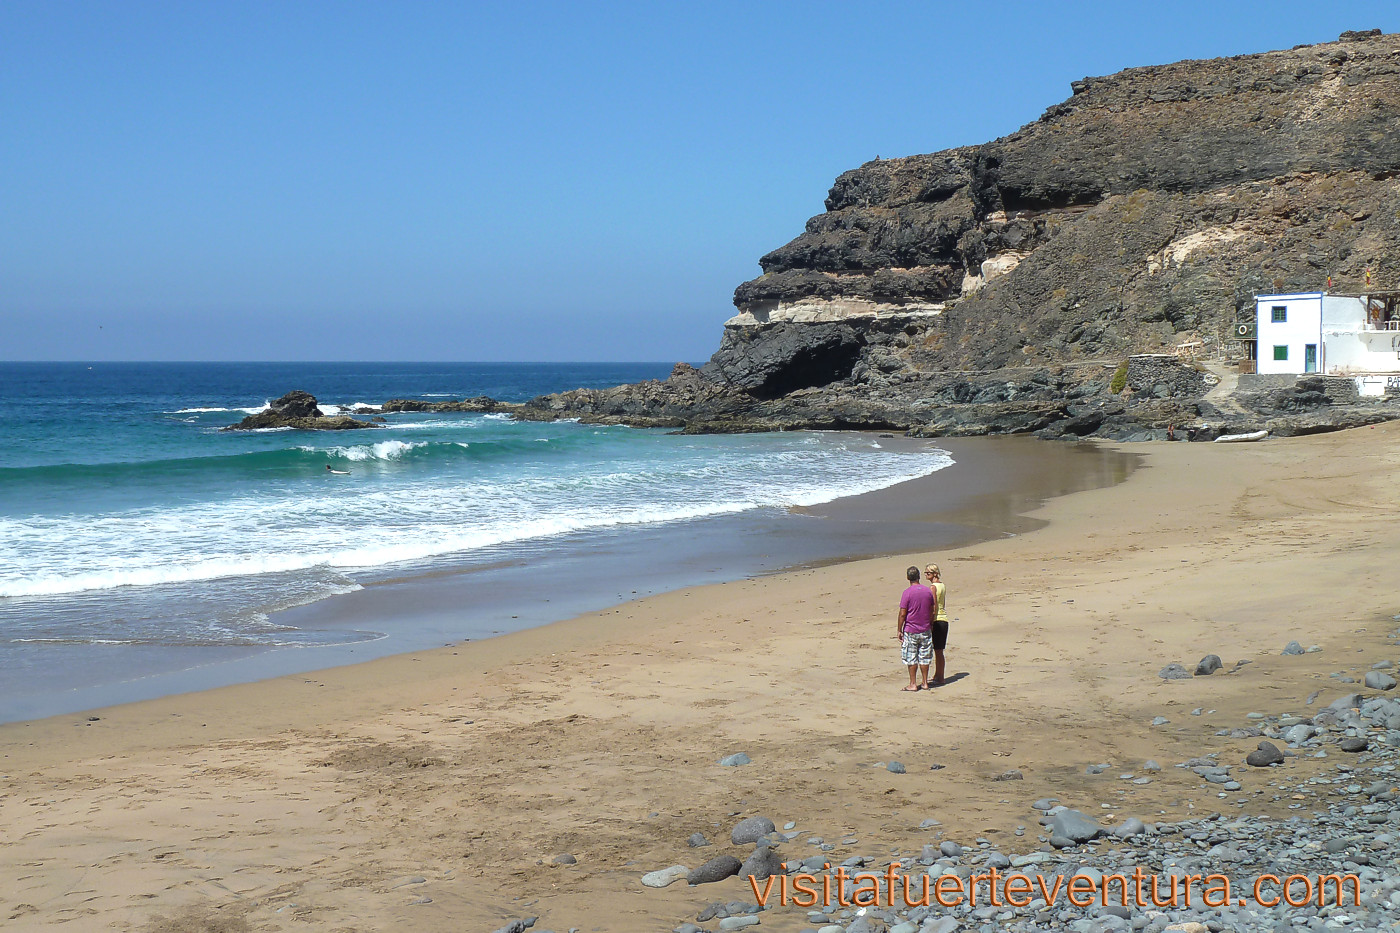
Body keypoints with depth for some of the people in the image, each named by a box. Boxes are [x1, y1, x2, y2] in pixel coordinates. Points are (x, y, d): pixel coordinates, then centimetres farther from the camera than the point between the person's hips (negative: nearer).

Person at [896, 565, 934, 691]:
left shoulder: (907, 592, -13)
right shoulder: (928, 591, 0)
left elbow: (902, 614, -13)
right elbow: (932, 612, 8)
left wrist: (899, 630, -4)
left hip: (911, 631, -4)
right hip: (925, 630, 4)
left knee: (911, 658, 3)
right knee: (924, 657, 12)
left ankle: (913, 684, 5)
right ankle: (924, 683, 17)